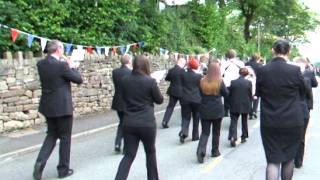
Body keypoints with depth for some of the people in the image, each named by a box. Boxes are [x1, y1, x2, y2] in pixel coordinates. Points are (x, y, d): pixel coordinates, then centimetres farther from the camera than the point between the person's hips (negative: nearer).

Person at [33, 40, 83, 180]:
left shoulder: (41, 64, 2)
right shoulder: (61, 65, -19)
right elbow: (78, 79, -9)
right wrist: (71, 67, 6)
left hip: (48, 106, 7)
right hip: (62, 107, -6)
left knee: (51, 135, 20)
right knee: (65, 138, 8)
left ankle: (40, 162, 2)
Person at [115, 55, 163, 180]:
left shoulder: (125, 80, 0)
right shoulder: (150, 81, -12)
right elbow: (159, 100, 0)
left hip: (129, 123, 3)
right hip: (147, 123, -3)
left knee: (129, 155, 9)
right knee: (150, 152, 18)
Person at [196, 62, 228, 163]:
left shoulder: (202, 81, -3)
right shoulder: (220, 81, -10)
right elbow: (226, 93, 2)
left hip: (204, 110, 2)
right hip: (217, 110, -1)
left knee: (205, 132, 5)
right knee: (216, 132, 15)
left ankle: (201, 150, -14)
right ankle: (215, 151, 23)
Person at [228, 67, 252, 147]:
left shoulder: (233, 82, -7)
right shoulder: (248, 82, -8)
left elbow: (229, 94, -1)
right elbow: (250, 95, -2)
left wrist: (231, 104, 12)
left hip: (235, 106, -1)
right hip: (245, 105, 1)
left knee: (233, 122, 2)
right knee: (244, 122, 17)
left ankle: (232, 137, -16)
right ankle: (243, 137, 25)